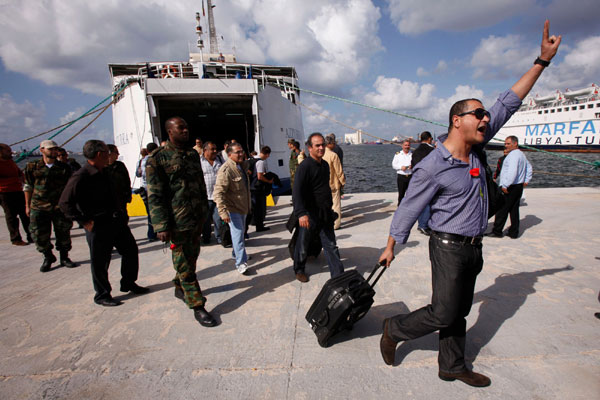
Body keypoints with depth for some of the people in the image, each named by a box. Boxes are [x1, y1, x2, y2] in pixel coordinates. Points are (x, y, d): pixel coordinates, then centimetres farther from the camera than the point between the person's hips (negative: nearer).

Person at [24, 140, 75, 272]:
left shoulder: (64, 168, 3)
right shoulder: (32, 167, 3)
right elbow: (28, 187, 9)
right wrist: (28, 205, 9)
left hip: (60, 207, 0)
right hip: (38, 208, 0)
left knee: (63, 234, 6)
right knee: (39, 236, 3)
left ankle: (64, 258, 22)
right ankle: (48, 257, 24)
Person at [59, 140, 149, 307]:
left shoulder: (104, 173, 10)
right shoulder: (80, 177, -16)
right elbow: (65, 203, -17)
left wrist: (120, 213, 15)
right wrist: (85, 221, -17)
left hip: (117, 221, 8)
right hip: (98, 226, -8)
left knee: (131, 250, 14)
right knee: (100, 262, 6)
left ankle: (128, 283, 33)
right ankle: (102, 295, 24)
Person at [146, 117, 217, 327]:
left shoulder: (193, 154, 12)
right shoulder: (157, 158, -8)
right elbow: (155, 195, -11)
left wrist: (205, 209, 18)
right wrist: (162, 226, -16)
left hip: (197, 217, 7)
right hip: (178, 221, -7)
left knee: (192, 256, 19)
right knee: (184, 264, 1)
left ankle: (180, 289, 42)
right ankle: (197, 306, 11)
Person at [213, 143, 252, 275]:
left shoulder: (242, 166, 8)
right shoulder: (226, 170, -22)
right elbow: (218, 193, -26)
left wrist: (248, 205, 23)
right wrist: (223, 212, -33)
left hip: (242, 206, 9)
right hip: (232, 208, -9)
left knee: (240, 232, 20)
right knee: (238, 234, -7)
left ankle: (236, 253, 39)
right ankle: (241, 262, 0)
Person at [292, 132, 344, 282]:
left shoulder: (325, 165, 10)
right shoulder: (304, 166, -17)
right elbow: (297, 191, -27)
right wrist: (301, 213, -38)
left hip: (325, 214, 7)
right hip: (309, 215, -6)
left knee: (331, 246, 8)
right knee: (303, 245, 12)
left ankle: (338, 276, 17)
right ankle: (299, 270, 36)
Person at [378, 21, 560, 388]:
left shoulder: (474, 148, 3)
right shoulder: (433, 168, -20)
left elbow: (509, 103, 9)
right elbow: (408, 210, -15)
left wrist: (543, 60, 7)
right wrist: (390, 247, -8)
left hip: (473, 247, 8)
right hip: (449, 247, -8)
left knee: (459, 312, 17)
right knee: (443, 313, -1)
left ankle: (452, 366, 33)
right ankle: (394, 330, 23)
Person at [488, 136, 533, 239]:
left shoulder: (513, 155, -16)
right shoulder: (521, 154, 18)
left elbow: (512, 172, -27)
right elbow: (529, 169, 28)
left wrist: (505, 185, -23)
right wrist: (526, 180, 21)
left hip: (510, 188, -10)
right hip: (519, 187, 10)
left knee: (502, 210, -3)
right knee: (514, 210, 13)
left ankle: (497, 231, 3)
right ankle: (514, 233, 18)